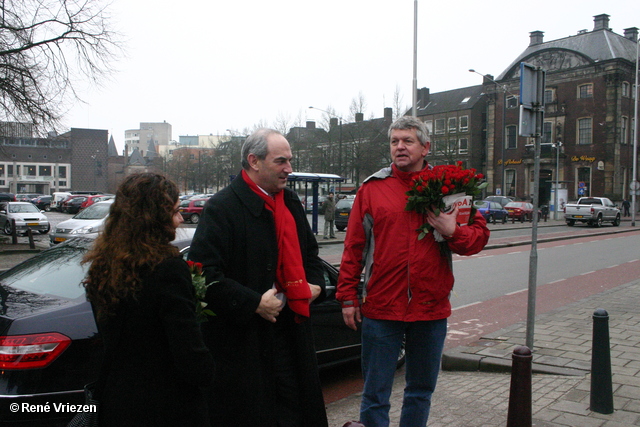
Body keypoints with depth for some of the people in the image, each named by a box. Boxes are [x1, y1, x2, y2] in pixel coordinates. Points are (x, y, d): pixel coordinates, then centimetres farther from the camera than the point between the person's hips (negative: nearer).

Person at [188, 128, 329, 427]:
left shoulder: (290, 202, 11)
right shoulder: (222, 208, -14)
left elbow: (309, 252, 25)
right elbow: (205, 273, -20)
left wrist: (315, 284, 6)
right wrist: (254, 303, -21)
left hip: (289, 329, 7)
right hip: (241, 337, -7)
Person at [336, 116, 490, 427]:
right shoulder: (372, 187, 1)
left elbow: (479, 234, 3)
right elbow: (354, 246, 1)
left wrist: (452, 232, -17)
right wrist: (348, 296, 0)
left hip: (431, 309, 2)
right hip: (380, 309, -1)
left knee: (421, 391, 18)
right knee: (375, 394, 7)